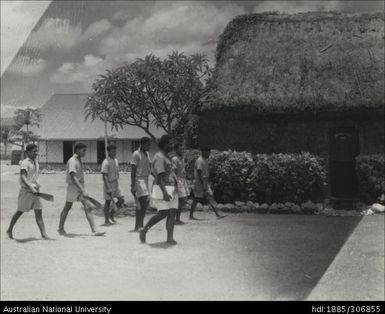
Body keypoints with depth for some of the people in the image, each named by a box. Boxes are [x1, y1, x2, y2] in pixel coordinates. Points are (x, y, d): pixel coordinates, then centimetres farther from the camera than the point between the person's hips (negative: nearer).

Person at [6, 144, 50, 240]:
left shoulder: (35, 162, 12)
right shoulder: (25, 163, -13)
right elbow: (23, 178, -25)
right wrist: (31, 188, -34)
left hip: (35, 191, 7)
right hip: (26, 191, -7)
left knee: (39, 212, -2)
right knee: (20, 211, 7)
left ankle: (43, 234, -7)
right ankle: (9, 230, 26)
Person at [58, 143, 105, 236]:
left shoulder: (79, 160, 11)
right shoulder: (72, 161, -17)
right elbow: (73, 178, -25)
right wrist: (82, 190, -31)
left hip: (80, 186, 7)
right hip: (73, 186, -7)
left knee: (88, 207, -4)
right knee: (67, 207, 9)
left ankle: (94, 230, -8)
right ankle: (60, 228, 27)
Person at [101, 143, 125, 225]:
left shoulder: (116, 160, 9)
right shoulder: (106, 162, -16)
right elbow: (104, 176, -20)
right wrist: (108, 189, -24)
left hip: (116, 184, 7)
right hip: (108, 184, -7)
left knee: (121, 200, 4)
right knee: (108, 201, 1)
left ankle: (111, 213, 23)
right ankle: (106, 220, 12)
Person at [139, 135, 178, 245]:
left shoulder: (166, 157, 17)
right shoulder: (159, 158, -15)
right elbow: (159, 177, -22)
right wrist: (164, 193, -30)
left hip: (171, 189, 10)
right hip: (163, 190, -10)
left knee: (172, 213, 0)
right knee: (163, 213, -12)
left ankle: (170, 237, 0)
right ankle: (144, 230, 4)